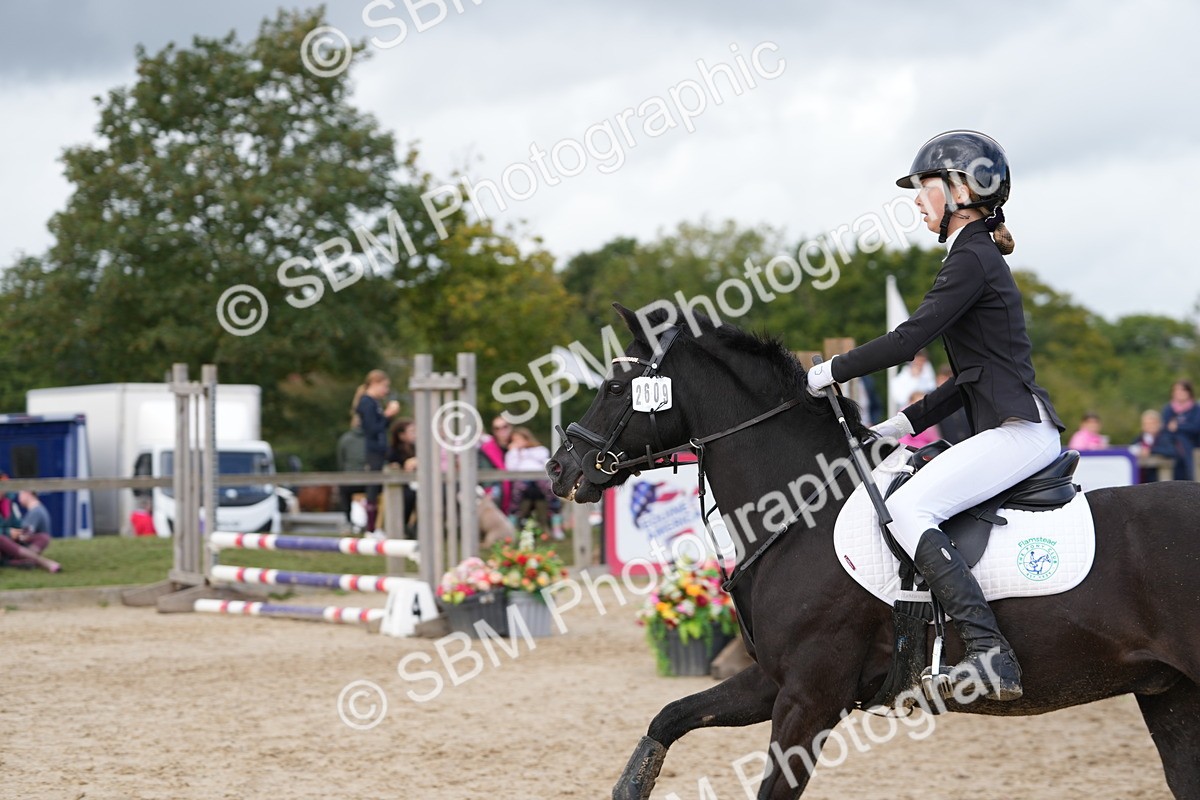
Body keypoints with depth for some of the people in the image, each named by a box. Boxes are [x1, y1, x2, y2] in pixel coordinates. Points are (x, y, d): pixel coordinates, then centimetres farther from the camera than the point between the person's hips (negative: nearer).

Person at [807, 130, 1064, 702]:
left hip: (1018, 430, -11)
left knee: (907, 509, -24)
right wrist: (902, 424, 18)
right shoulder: (976, 256, 22)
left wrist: (826, 374, -6)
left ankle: (991, 655, -32)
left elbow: (908, 340, -16)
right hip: (1012, 431, 11)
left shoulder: (972, 259, -10)